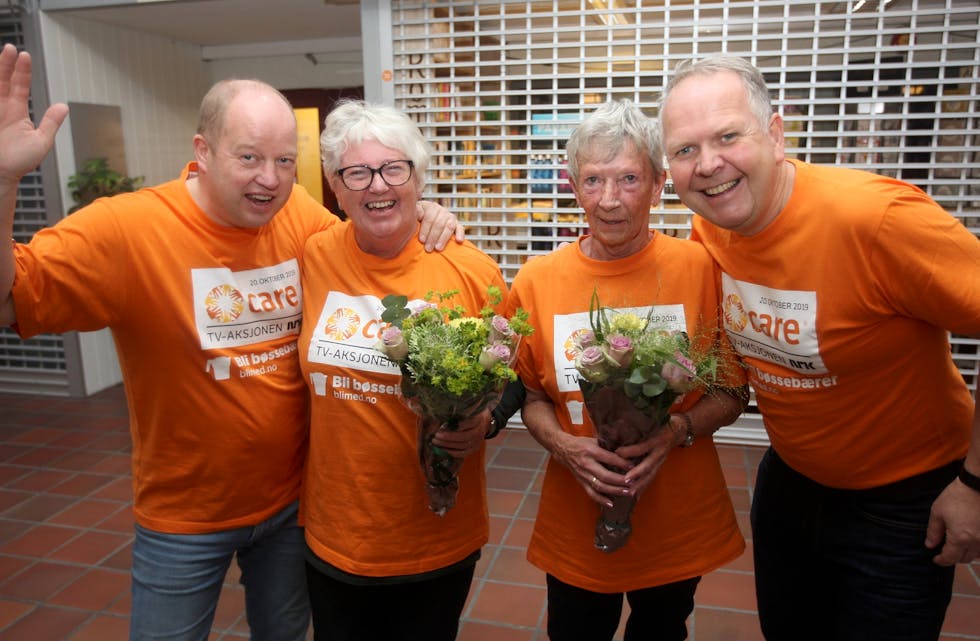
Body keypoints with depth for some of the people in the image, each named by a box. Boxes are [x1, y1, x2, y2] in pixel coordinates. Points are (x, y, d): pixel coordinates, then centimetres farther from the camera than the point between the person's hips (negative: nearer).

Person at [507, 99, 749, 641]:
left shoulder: (700, 268, -11)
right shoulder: (537, 280, -8)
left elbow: (732, 393, -3)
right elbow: (531, 397, 2)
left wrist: (677, 431, -21)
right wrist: (566, 447, -16)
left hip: (680, 529, 0)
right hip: (574, 530, 1)